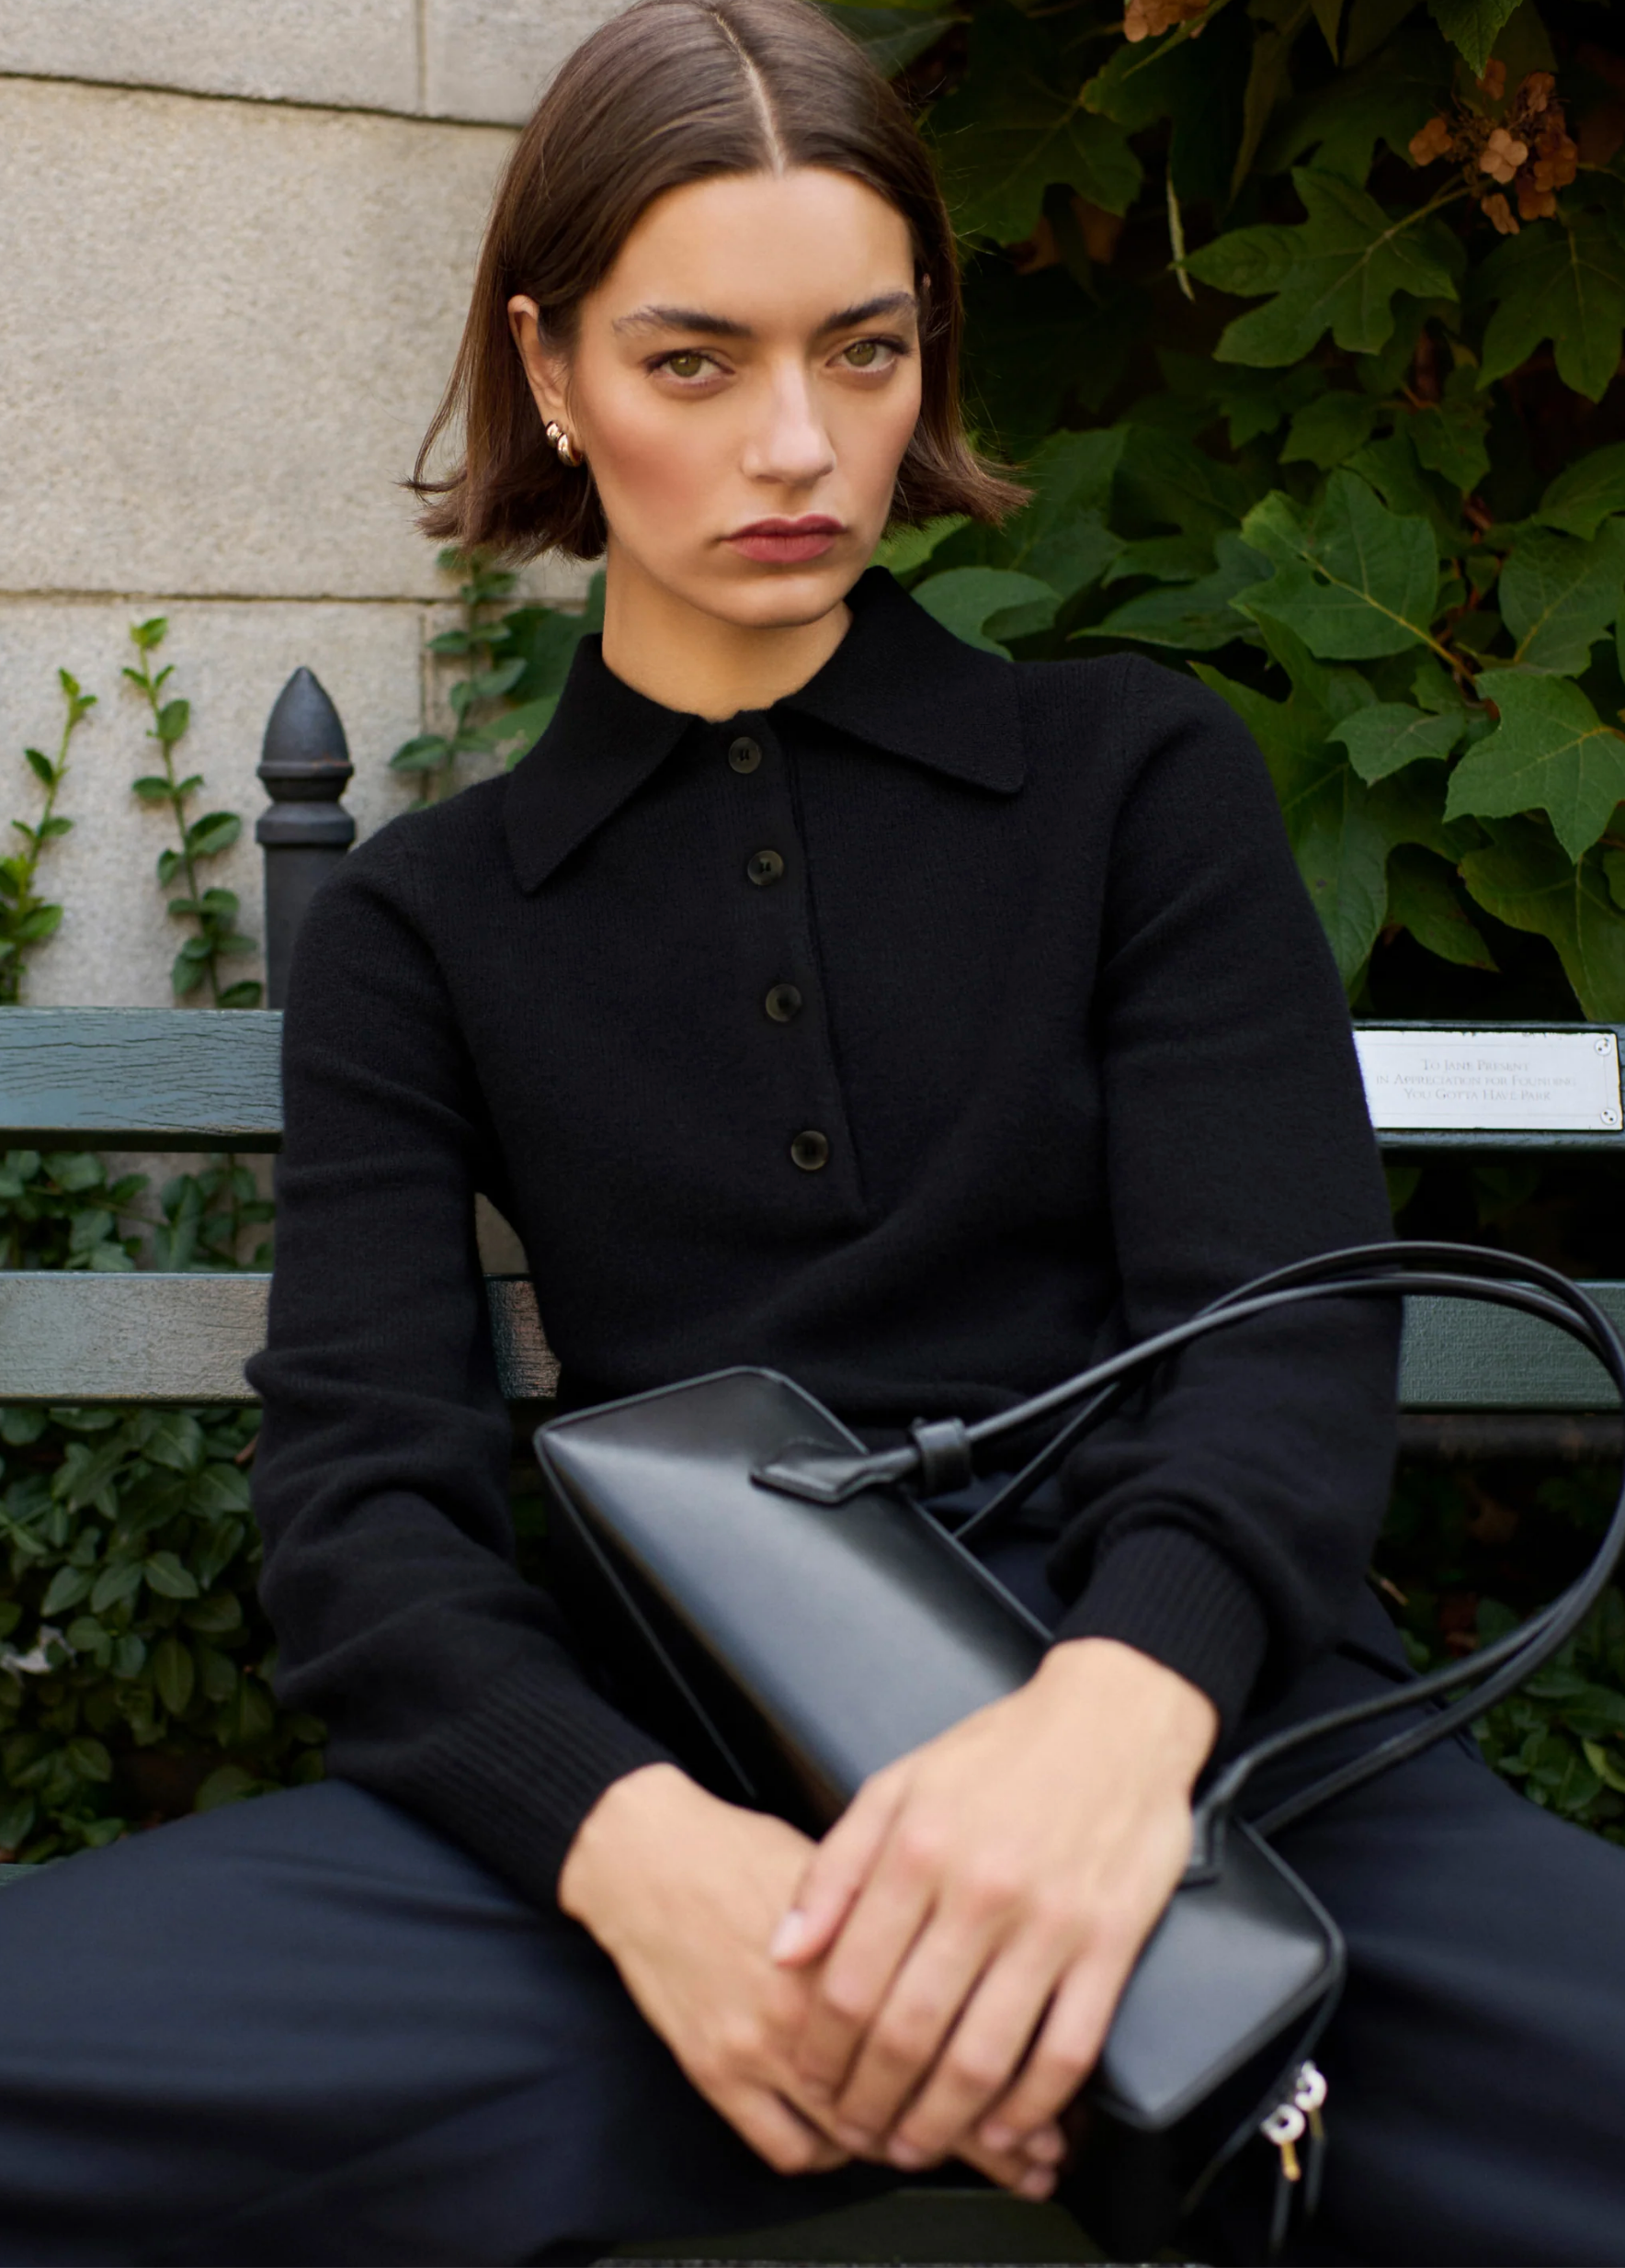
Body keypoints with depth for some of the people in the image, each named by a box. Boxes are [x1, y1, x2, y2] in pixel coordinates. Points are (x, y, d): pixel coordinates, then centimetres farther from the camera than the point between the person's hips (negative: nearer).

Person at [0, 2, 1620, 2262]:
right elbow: (364, 1499, 3)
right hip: (686, 1798, 2)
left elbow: (1287, 1328, 0)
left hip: (1187, 1725, -2)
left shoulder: (1141, 775, 13)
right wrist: (630, 1836, -20)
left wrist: (1131, 1697, -24)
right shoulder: (420, 926, 16)